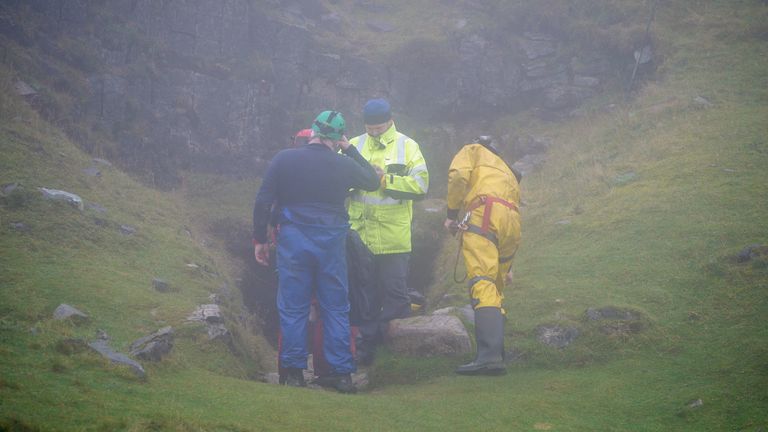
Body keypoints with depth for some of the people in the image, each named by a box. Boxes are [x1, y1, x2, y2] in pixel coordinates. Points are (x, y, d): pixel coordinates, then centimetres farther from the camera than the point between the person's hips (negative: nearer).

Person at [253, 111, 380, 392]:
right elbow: (373, 182, 17)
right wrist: (350, 151, 19)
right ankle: (342, 373, 10)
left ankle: (294, 372, 8)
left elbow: (263, 202, -2)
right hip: (331, 243, 0)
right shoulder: (344, 165, -2)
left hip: (293, 242, 0)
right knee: (336, 309, 9)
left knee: (293, 309, 7)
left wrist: (259, 239, 7)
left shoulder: (283, 159, -2)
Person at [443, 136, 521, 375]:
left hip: (486, 211, -7)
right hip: (512, 222, 7)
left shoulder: (473, 151, 23)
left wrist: (451, 214, 10)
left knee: (482, 285, -18)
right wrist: (507, 267, 28)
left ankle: (489, 355, -31)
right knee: (495, 290, 16)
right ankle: (497, 354, 13)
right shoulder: (507, 171, 40)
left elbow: (458, 176, 0)